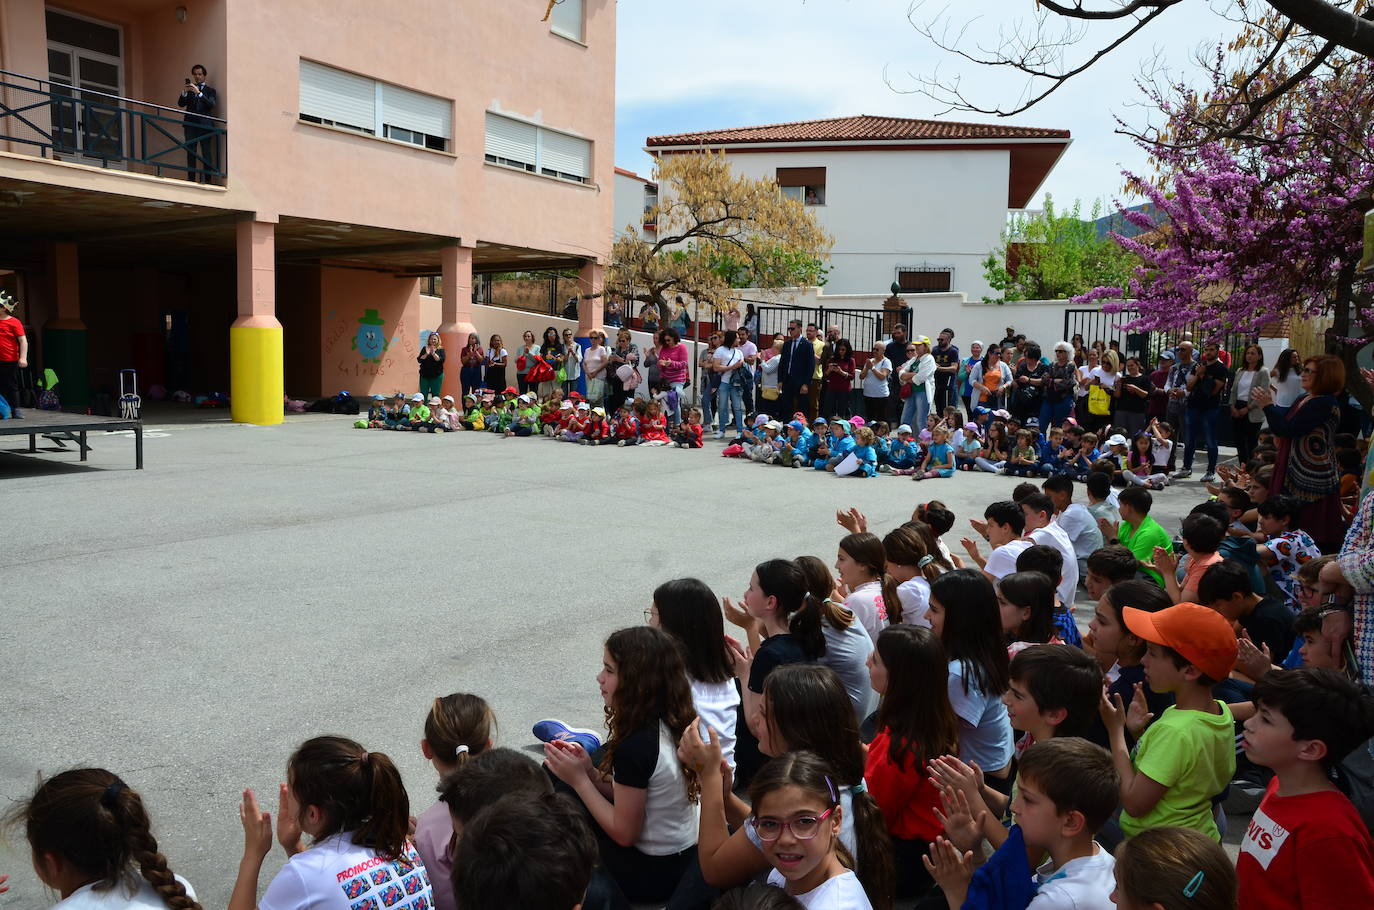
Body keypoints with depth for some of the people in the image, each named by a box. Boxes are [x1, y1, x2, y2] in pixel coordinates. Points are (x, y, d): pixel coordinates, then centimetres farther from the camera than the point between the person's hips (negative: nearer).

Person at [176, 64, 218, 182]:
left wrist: (199, 92, -19)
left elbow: (211, 104, -9)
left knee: (207, 153, -6)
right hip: (190, 125, 3)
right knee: (190, 153, -1)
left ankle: (207, 179, -7)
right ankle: (191, 179, -1)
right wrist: (184, 92, -12)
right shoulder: (189, 90, 17)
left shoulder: (210, 91, 10)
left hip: (205, 125, -2)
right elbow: (180, 104, 5)